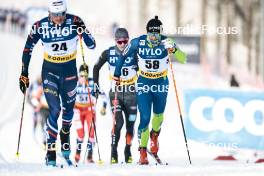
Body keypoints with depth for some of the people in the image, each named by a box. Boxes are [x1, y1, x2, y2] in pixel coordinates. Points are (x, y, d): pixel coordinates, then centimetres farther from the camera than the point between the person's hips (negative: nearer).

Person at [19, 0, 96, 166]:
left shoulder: (75, 22, -15)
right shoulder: (40, 26, -15)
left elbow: (92, 45, -14)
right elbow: (28, 49, -3)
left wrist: (84, 32, -33)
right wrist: (24, 74, -4)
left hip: (70, 70, 2)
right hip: (50, 71, -2)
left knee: (68, 108, 16)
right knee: (55, 110, -12)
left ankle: (65, 144, 42)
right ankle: (51, 155, -11)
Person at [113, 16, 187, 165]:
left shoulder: (166, 42, -17)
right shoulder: (138, 42, -15)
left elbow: (183, 59, -25)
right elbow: (123, 55, 3)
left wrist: (174, 50, -44)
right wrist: (117, 73, 10)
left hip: (161, 84, 1)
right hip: (144, 84, -1)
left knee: (158, 115, 15)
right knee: (145, 117, -9)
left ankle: (154, 135, 47)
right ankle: (143, 150, 0)